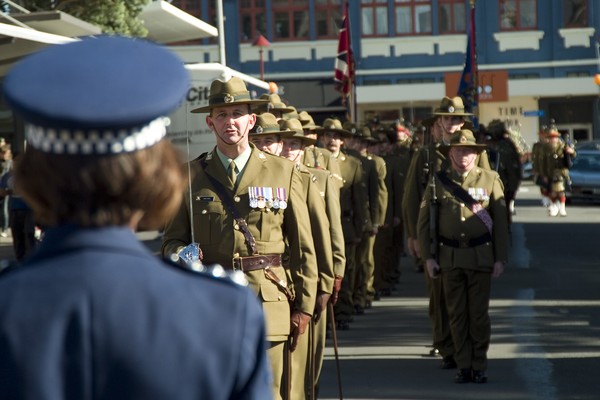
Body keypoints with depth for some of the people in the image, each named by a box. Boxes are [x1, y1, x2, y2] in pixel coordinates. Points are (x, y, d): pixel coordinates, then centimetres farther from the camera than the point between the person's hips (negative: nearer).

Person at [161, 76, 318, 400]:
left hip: (268, 303, 0)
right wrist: (181, 257, -12)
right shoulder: (191, 175, 8)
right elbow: (172, 239, 12)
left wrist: (303, 307, 3)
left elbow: (302, 246, 7)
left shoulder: (283, 173, 7)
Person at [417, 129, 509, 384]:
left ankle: (479, 367, 9)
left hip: (481, 256, -1)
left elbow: (500, 222, 3)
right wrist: (428, 257, -1)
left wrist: (500, 258, -1)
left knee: (479, 314, 1)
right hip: (450, 256, 1)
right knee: (457, 314, 4)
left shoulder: (490, 180, 3)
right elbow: (424, 221, 5)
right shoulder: (437, 181, 4)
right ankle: (463, 366, 11)